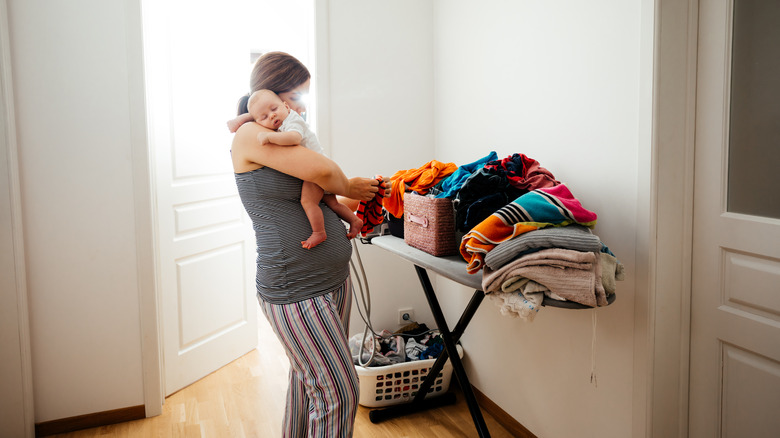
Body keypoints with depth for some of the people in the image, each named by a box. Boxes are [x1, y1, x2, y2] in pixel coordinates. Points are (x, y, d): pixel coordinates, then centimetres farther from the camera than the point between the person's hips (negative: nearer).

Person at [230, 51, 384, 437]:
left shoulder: (289, 140, 16)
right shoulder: (249, 136, -12)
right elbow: (321, 169, -23)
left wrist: (359, 201, 5)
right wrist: (348, 188, -2)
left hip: (334, 280, 9)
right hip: (296, 292, -9)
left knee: (308, 379, 19)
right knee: (338, 393, -5)